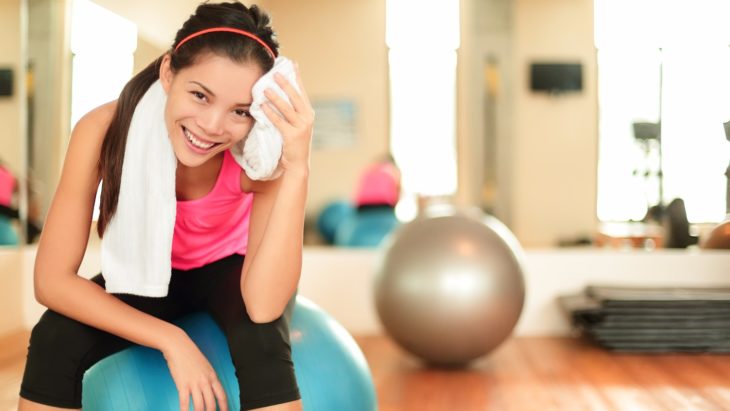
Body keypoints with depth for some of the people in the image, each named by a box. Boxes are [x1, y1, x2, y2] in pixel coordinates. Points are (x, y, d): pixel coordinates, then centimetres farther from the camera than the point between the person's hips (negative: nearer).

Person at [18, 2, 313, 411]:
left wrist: (298, 167, -49)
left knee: (262, 340, -33)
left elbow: (263, 308, -41)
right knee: (54, 341, -26)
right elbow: (53, 279, -27)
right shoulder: (104, 129, -31)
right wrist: (170, 340, -35)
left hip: (230, 269, -1)